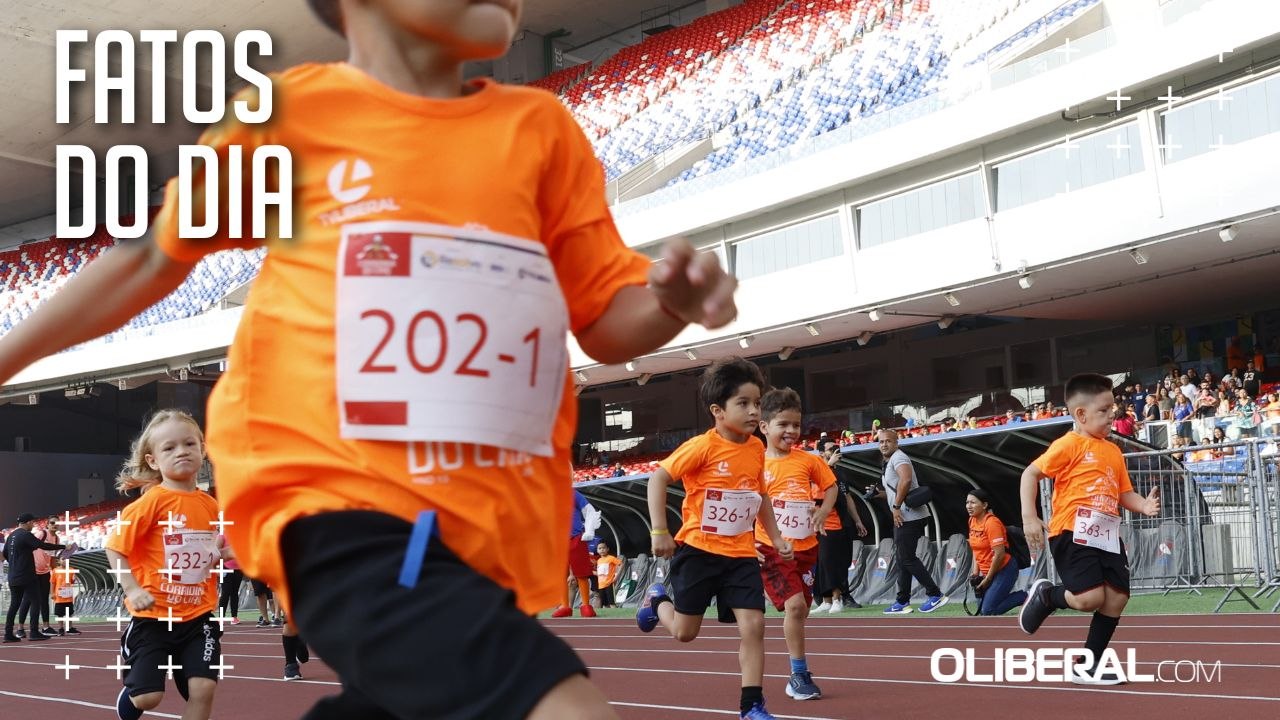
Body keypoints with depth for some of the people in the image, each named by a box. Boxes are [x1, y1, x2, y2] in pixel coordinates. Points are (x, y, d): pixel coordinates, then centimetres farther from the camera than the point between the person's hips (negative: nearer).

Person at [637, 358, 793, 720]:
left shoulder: (757, 449, 2)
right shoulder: (703, 446, -16)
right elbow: (658, 478, -14)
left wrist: (775, 537, 16)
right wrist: (659, 531, -18)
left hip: (741, 554, 4)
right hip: (698, 550, -4)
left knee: (753, 626, -7)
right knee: (685, 632, 6)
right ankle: (657, 601, 40)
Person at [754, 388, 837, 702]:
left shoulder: (808, 460, 1)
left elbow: (830, 486, 16)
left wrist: (822, 514, 0)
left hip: (806, 547, 4)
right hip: (772, 549, -4)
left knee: (800, 611, 11)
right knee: (795, 605, -18)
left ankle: (797, 679, 24)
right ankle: (800, 675, -5)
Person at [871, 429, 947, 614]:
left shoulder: (898, 457, -9)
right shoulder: (889, 462, 23)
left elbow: (905, 480, -27)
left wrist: (896, 506, -23)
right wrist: (882, 494, 16)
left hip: (909, 516, -11)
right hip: (902, 517, 11)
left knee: (907, 559, -10)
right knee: (903, 559, 12)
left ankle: (936, 595, -8)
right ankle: (902, 602, 17)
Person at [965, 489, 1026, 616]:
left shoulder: (992, 522, -19)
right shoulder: (972, 521, 6)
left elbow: (999, 554, -23)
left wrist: (987, 579, -16)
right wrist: (976, 573, 5)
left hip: (1004, 570, -9)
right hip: (987, 572, 9)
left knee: (988, 611, -16)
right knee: (981, 610, 6)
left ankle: (1026, 596, -2)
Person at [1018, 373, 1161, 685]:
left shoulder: (1114, 451, 16)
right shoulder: (1070, 444, -5)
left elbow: (1124, 493, 21)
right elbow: (1031, 474, -6)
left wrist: (1145, 505, -2)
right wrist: (1029, 517, -15)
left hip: (1107, 536, 8)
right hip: (1072, 533, -8)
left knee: (1117, 597, 2)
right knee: (1090, 598, -18)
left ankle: (1088, 666, 13)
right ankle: (1045, 596, 15)